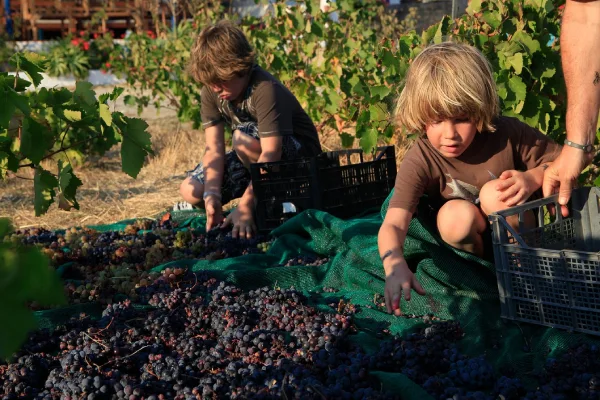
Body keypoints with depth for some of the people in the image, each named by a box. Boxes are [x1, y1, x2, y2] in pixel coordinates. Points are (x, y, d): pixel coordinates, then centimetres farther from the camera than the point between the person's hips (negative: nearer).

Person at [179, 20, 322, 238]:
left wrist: (245, 206, -43)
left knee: (243, 138, -36)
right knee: (191, 191, -7)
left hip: (298, 156, -7)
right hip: (255, 159, 7)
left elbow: (271, 153, -37)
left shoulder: (265, 89, -31)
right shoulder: (210, 91, -11)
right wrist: (212, 196, -30)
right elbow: (214, 148, -15)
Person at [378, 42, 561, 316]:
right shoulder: (420, 160, -25)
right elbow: (393, 225, -35)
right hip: (472, 237, 0)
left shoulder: (507, 134, -22)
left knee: (495, 193, -30)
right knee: (455, 214, -32)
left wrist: (533, 178, -32)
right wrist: (395, 265, -56)